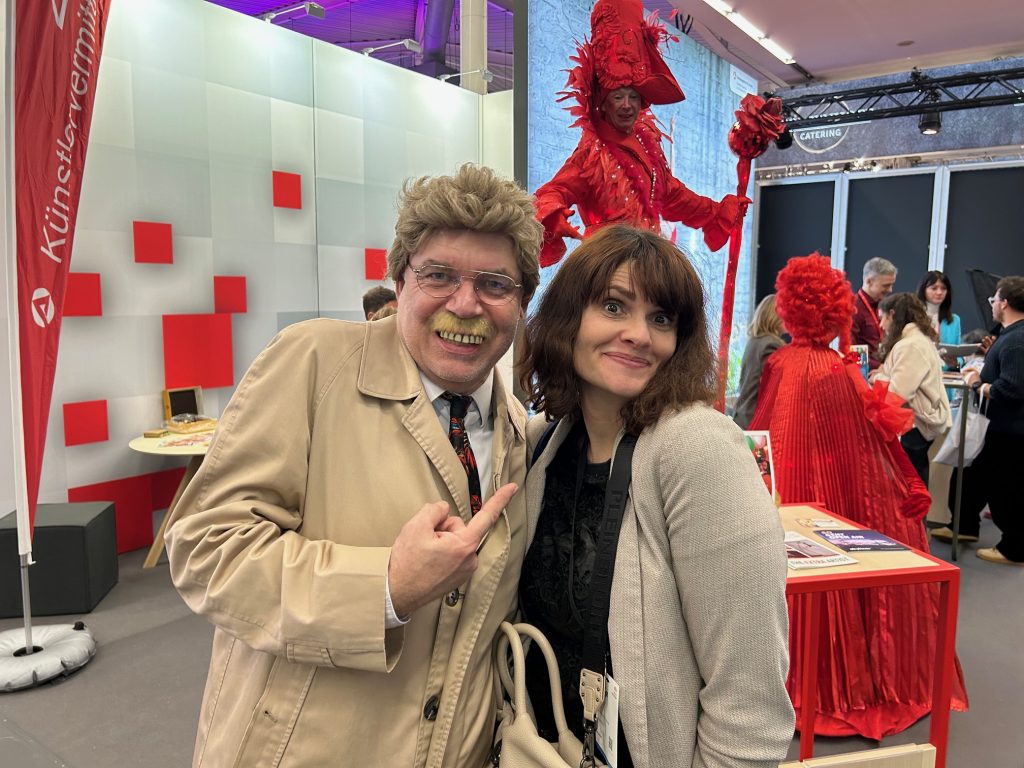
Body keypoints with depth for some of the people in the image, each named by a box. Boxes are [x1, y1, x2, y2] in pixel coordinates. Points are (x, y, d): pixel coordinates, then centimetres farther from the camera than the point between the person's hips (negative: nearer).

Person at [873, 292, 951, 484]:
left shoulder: (910, 346, -19)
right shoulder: (919, 338, 14)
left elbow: (897, 393, -24)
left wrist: (878, 378, -7)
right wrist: (883, 373, 3)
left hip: (916, 426, -10)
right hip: (919, 421, 10)